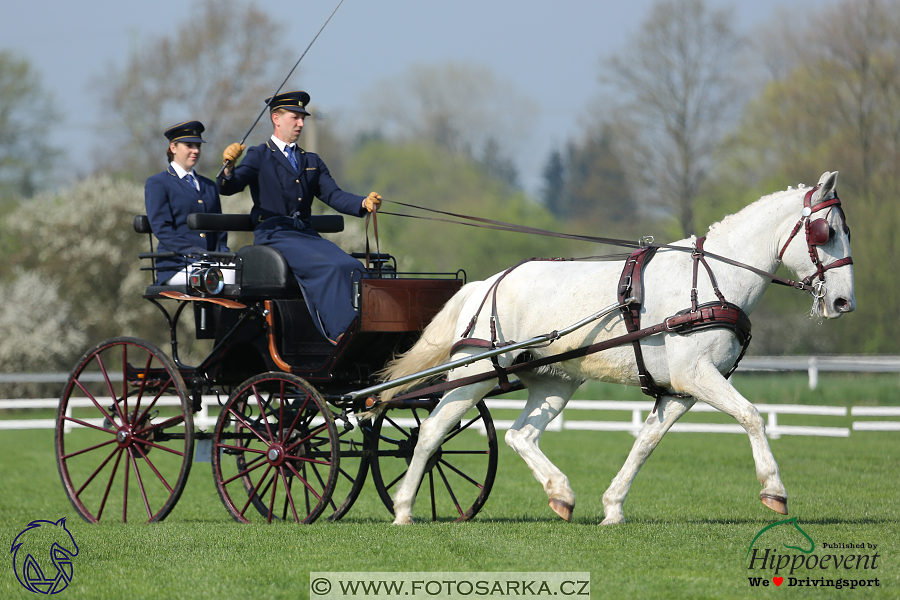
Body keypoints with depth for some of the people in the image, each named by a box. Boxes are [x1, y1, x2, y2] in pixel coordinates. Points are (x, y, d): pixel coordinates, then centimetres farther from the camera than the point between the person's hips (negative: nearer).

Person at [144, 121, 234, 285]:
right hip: (176, 265, -5)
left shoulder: (209, 186, 26)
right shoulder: (157, 184, 7)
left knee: (237, 271, -31)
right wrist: (195, 254, -16)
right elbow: (161, 228, -5)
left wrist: (222, 252, -1)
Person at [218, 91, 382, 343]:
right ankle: (339, 334, -31)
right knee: (329, 267, -30)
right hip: (273, 235, -5)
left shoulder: (311, 161, 24)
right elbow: (228, 188, -8)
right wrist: (229, 168, -31)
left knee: (352, 266, -23)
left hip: (307, 234, 5)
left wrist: (364, 203, -8)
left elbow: (333, 195, 12)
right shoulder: (259, 156, 7)